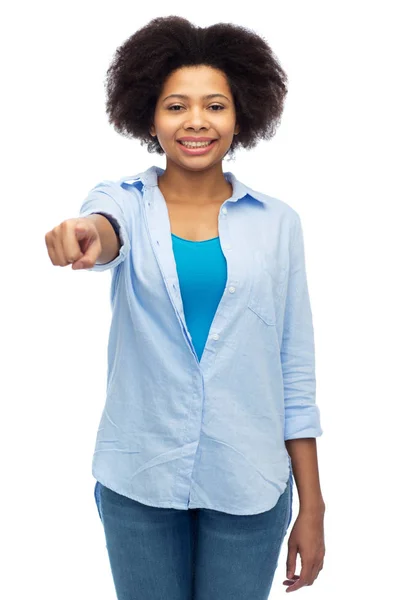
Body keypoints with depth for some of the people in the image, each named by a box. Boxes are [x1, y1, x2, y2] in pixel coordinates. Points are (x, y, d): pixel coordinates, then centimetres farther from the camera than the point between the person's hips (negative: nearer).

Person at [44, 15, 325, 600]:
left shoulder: (277, 222, 0)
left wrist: (312, 508, 1)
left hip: (249, 484, 1)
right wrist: (85, 233, -51)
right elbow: (109, 233, -26)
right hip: (139, 480, 0)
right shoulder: (125, 200, -1)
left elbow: (296, 372, 1)